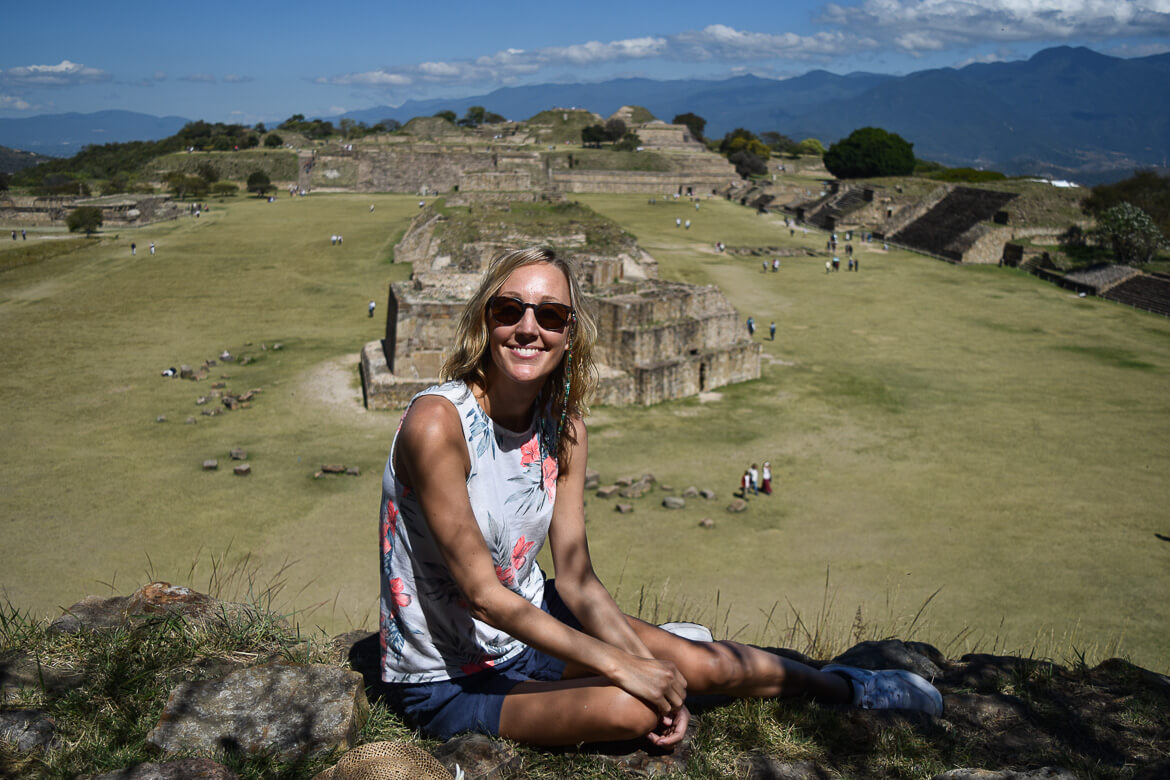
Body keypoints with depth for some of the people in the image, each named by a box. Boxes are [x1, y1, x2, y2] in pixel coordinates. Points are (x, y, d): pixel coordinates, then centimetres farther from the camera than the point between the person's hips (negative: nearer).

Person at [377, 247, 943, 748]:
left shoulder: (563, 426, -6)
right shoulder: (437, 422, -27)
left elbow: (576, 579, -4)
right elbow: (482, 592, -27)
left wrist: (643, 659, -16)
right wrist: (620, 664, -24)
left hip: (531, 624, 6)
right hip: (443, 682, -5)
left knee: (702, 664, 0)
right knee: (628, 708, -27)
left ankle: (843, 686, 30)